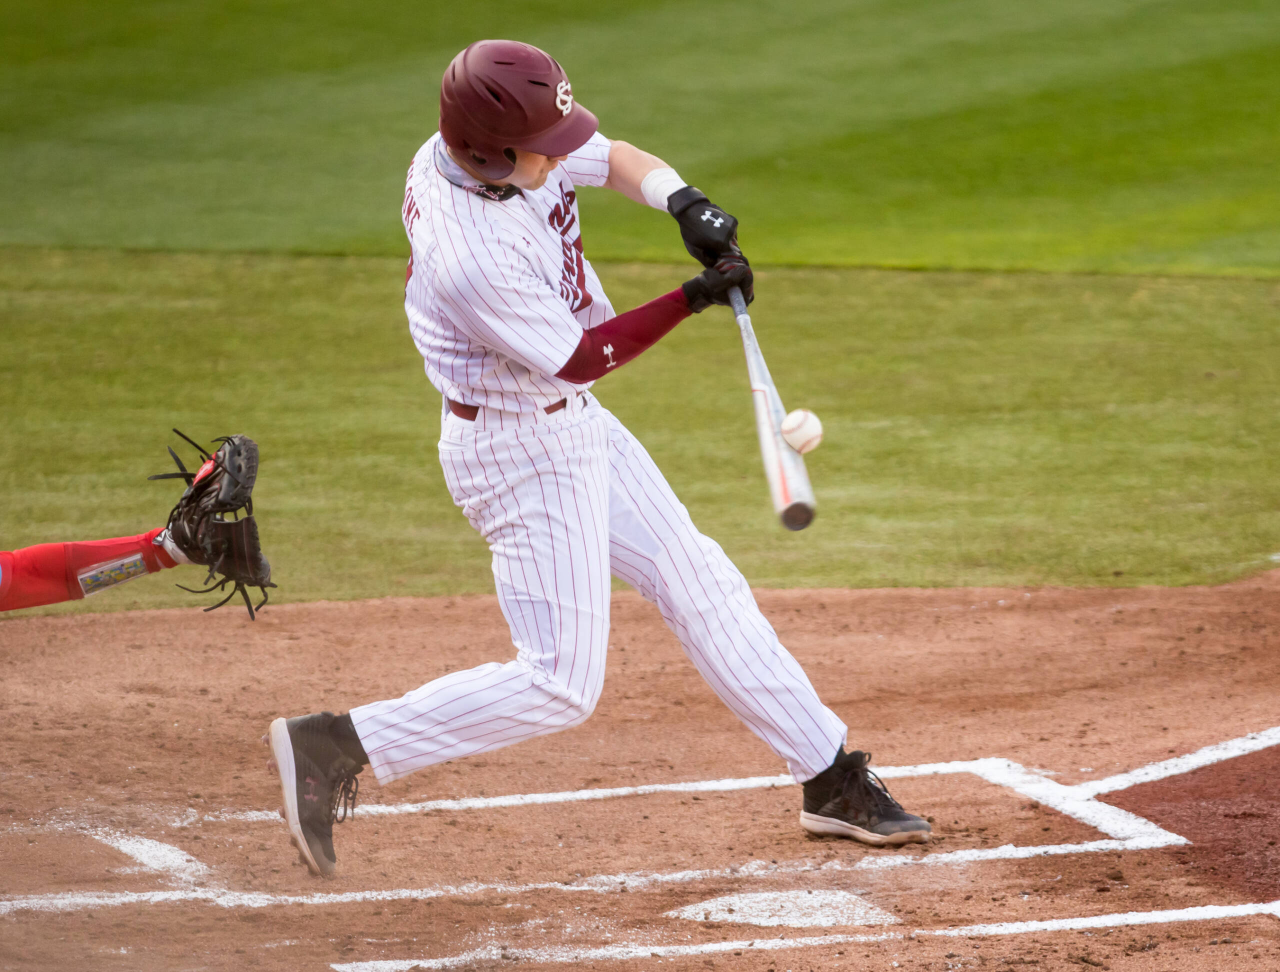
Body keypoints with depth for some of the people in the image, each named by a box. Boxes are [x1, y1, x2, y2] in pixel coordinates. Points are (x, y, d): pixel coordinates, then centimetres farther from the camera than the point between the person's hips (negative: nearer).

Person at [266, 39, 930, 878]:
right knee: (561, 685, -6)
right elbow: (580, 357, -22)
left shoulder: (477, 142, -10)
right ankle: (334, 747, -3)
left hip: (575, 425, 10)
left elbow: (613, 159, 4)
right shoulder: (472, 258, -34)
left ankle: (830, 777, 26)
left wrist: (685, 203, -16)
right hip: (522, 453, -10)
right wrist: (695, 298, -23)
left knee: (698, 580, 15)